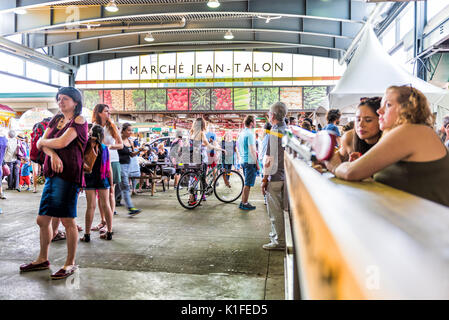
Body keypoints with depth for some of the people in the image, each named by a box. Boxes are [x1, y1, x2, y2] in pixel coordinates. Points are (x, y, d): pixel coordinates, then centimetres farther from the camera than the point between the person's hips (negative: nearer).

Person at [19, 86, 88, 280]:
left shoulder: (79, 120, -5)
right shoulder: (56, 119, 18)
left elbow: (62, 142, -17)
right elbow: (41, 143, 9)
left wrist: (44, 142, 2)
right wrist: (52, 154, -11)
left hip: (68, 174, -8)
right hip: (52, 174, 8)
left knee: (67, 220, -5)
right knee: (43, 219, 12)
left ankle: (70, 264, 8)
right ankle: (43, 259, 28)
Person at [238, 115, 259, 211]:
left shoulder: (242, 133, 13)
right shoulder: (250, 134, -15)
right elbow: (252, 150, -18)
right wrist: (257, 163, -12)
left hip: (243, 161, 9)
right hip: (250, 161, -9)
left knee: (246, 183, 17)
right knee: (248, 184, -2)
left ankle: (243, 202, 23)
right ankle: (244, 204, 4)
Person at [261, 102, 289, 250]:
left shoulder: (275, 132, -16)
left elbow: (270, 158, -19)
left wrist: (265, 178, -13)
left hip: (275, 177, -9)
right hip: (285, 175, 9)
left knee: (275, 210, -1)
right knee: (281, 208, 18)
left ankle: (279, 241, 6)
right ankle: (277, 234, 32)